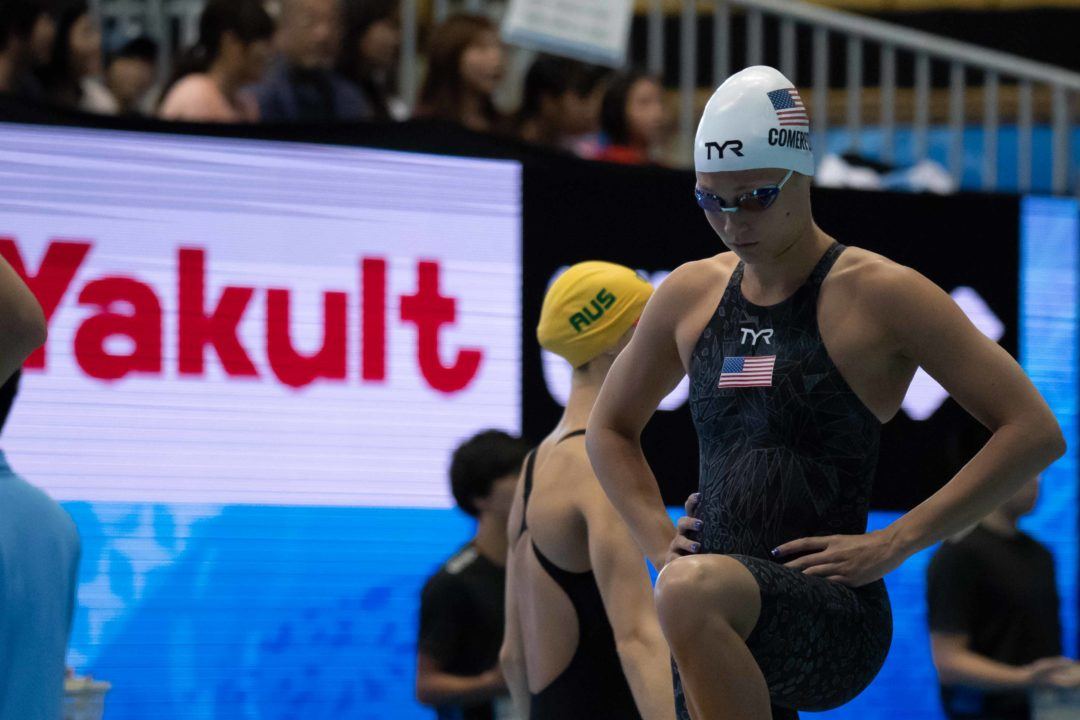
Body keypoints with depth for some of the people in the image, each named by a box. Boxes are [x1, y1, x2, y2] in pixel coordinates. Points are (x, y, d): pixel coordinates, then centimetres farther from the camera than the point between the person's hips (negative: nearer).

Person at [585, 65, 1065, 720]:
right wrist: (659, 541, 14)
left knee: (694, 592, -37)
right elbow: (610, 428, 32)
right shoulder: (691, 294, 15)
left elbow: (1036, 433, -7)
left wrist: (892, 545, -12)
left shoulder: (880, 295, -2)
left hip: (835, 617, -6)